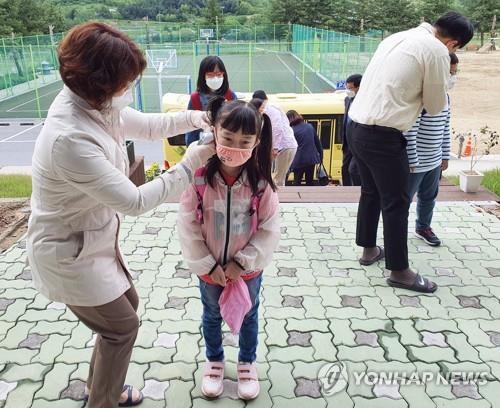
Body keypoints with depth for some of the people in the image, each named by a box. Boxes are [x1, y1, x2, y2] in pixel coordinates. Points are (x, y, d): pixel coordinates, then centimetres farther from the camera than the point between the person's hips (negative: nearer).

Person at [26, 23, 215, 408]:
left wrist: (192, 118, -3)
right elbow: (134, 201, -31)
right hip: (70, 253, -9)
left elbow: (146, 124, 11)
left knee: (128, 304, 23)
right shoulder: (70, 139, -35)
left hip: (94, 238, 9)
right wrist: (188, 166, -24)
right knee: (122, 325, 8)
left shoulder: (94, 105, -7)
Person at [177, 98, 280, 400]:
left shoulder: (261, 181, -21)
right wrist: (208, 265, -14)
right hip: (209, 268, 0)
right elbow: (188, 226, -15)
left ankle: (248, 362, 49)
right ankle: (215, 361, 51)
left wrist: (242, 262, -16)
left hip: (248, 268, 0)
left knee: (248, 316, 23)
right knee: (212, 316, 24)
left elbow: (269, 230, -14)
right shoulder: (199, 177, -22)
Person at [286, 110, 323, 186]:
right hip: (311, 159, 5)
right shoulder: (310, 126, 8)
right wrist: (321, 156, 19)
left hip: (299, 161, -5)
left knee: (297, 182, 8)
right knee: (310, 181, 16)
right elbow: (318, 143, 12)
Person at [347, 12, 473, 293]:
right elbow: (436, 106, 1)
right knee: (396, 203, 3)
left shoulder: (399, 38, 16)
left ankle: (369, 249, 37)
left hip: (358, 128, 9)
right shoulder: (436, 50, -8)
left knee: (371, 192, 22)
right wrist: (440, 86, 20)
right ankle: (399, 271, 16)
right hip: (383, 137, -9)